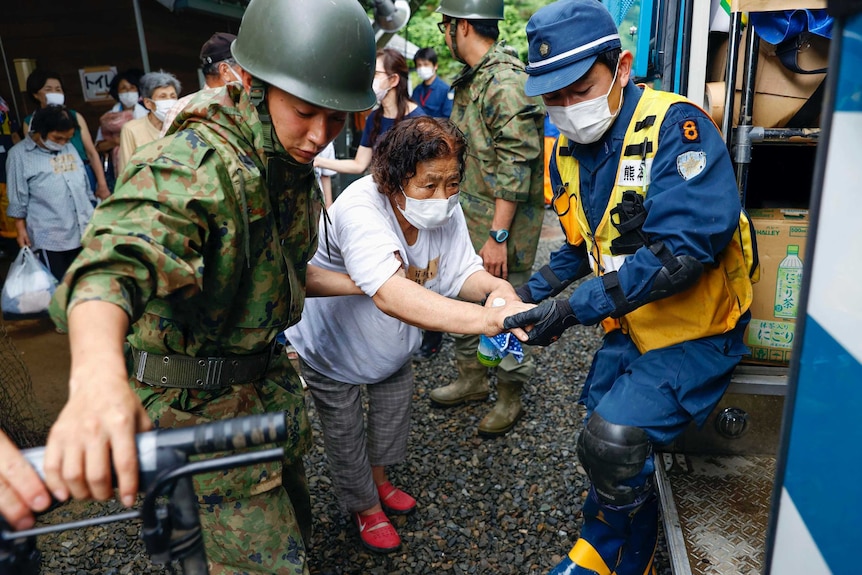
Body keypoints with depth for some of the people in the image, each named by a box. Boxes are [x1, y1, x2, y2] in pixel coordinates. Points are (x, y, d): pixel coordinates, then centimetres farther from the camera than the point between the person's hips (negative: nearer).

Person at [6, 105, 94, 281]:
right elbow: (18, 199, -1)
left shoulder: (69, 148, 14)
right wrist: (21, 229, -3)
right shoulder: (19, 154, -1)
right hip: (50, 238, -5)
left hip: (84, 232, 5)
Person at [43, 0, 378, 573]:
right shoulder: (195, 164, -26)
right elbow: (117, 257, -45)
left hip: (267, 380, 8)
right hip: (197, 398, -8)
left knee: (292, 521, 24)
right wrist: (96, 378, -64)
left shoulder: (293, 167, 3)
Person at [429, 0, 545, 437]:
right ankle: (472, 378, 36)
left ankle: (510, 396, 22)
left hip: (501, 224, -10)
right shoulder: (471, 81, 13)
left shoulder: (506, 83, -19)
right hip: (467, 220, 10)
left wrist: (498, 236, -24)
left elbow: (515, 167, -23)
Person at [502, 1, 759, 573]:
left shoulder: (674, 126, -21)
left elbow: (684, 248, -31)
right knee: (610, 438, 13)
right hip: (630, 328, 7)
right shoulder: (567, 152, 2)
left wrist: (578, 307, -32)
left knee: (614, 438, -18)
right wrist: (531, 293, -2)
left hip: (695, 332, -7)